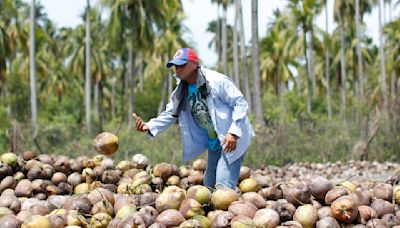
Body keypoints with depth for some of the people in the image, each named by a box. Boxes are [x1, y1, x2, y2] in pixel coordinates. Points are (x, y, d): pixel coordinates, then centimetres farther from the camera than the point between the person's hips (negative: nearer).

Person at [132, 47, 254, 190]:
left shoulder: (217, 81, -20)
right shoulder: (181, 92, 3)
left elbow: (240, 103, -19)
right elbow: (170, 115, 6)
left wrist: (234, 132, -27)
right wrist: (149, 126, -12)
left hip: (231, 140, -8)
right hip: (214, 143, 8)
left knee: (223, 186, -17)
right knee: (208, 186, 16)